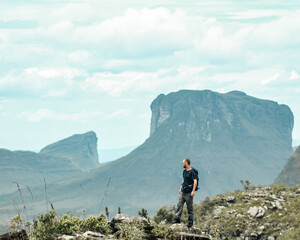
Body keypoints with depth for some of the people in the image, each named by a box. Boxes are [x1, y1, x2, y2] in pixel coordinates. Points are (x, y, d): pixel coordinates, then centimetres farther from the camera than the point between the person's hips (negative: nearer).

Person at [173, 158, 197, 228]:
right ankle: (177, 219, 3)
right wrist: (180, 189, 21)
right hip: (183, 192, 8)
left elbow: (195, 181, -16)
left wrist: (193, 191, -22)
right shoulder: (184, 171, 13)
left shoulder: (191, 172, -12)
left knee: (189, 208, -1)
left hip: (188, 192, -8)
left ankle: (190, 222, 4)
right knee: (179, 205, 2)